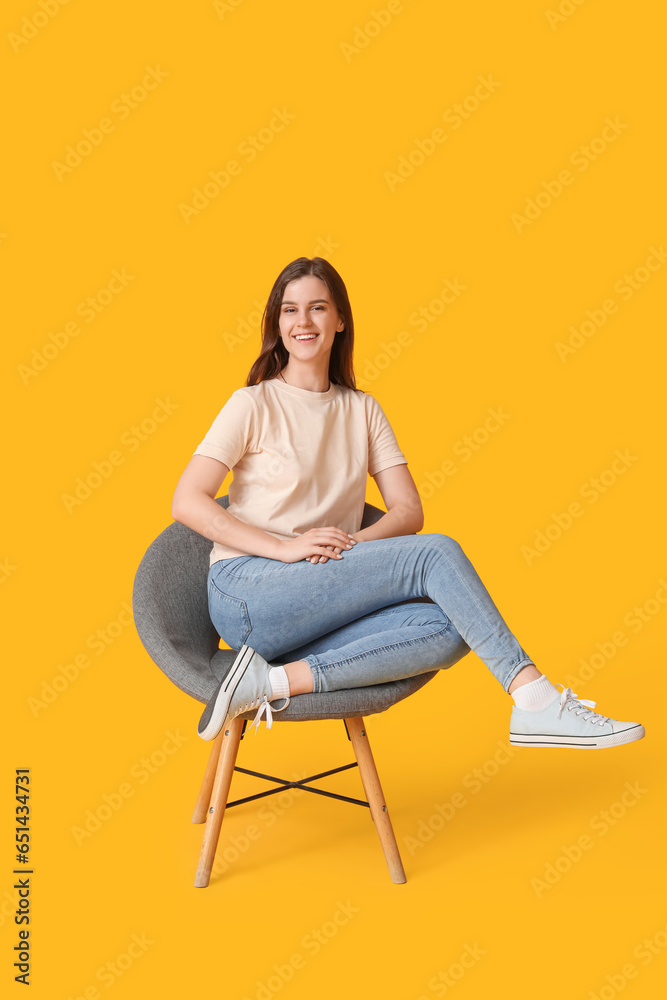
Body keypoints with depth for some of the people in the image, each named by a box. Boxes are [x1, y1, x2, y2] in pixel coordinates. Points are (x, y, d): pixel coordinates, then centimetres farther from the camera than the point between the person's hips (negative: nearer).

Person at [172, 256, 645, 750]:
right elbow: (187, 502, -8)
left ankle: (278, 681, -31)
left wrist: (355, 541, -13)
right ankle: (535, 698, -21)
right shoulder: (253, 404, 2)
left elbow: (409, 511, 9)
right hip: (246, 593, -5)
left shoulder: (363, 410, 16)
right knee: (437, 553, -21)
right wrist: (285, 547, -18)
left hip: (319, 612, 5)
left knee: (447, 631, -26)